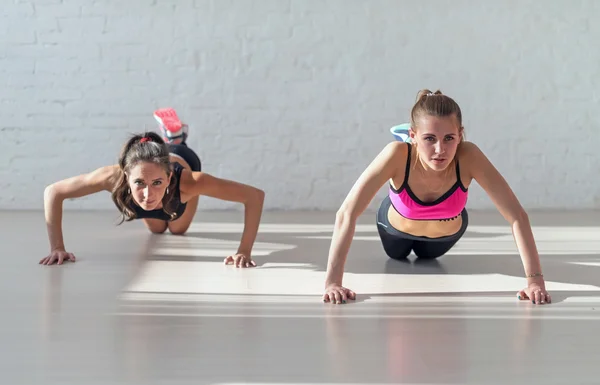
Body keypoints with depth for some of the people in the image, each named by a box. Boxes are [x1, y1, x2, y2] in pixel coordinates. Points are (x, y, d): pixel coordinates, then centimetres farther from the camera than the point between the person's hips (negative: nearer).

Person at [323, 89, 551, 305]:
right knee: (396, 255, 35)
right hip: (397, 226, -1)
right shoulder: (398, 155, -44)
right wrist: (332, 282, -51)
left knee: (427, 255, 35)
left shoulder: (468, 156, -41)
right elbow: (346, 214, -44)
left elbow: (517, 216, -39)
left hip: (447, 232, 1)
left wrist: (535, 279, -49)